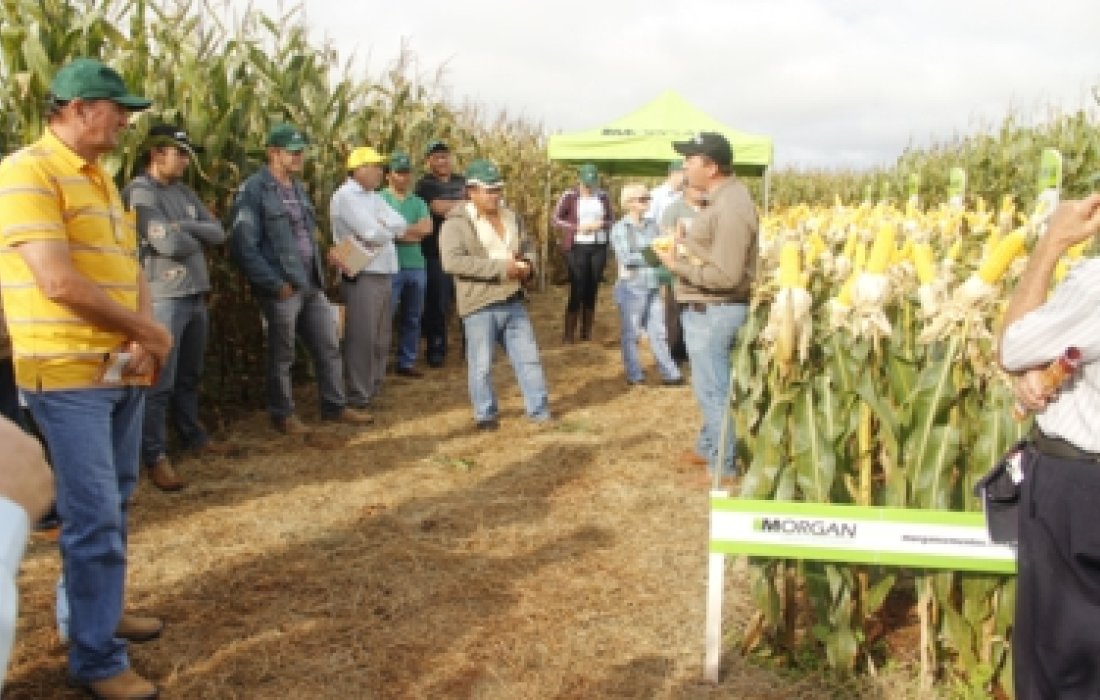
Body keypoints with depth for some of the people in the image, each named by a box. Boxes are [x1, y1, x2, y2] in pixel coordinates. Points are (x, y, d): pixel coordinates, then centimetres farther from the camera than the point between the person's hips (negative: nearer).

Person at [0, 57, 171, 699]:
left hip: (124, 369, 8)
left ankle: (101, 610, 33)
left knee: (114, 505, 17)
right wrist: (152, 332, -12)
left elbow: (131, 271, 15)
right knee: (94, 515, -4)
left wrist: (144, 341, -5)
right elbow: (59, 283, -22)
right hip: (69, 374, -8)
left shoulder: (101, 181, 15)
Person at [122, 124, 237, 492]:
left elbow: (218, 233, 7)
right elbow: (168, 244, -20)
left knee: (190, 377, 19)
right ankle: (155, 457, 1)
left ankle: (193, 436, 32)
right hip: (163, 298, -8)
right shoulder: (140, 192, -10)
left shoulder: (184, 192, 15)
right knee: (160, 381, -5)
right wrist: (196, 237, 0)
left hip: (196, 295, 8)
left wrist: (184, 228, -9)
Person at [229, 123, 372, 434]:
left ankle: (335, 405, 25)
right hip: (283, 288, -8)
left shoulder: (298, 188, 14)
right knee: (282, 355, 6)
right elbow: (243, 246, -17)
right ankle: (283, 414, 21)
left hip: (312, 285, 8)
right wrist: (275, 284, -17)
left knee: (329, 347, 12)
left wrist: (318, 275, 11)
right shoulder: (254, 190, -12)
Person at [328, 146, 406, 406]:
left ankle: (374, 389, 24)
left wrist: (379, 228, -10)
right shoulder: (345, 196, -10)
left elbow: (400, 225, 7)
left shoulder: (374, 197, 18)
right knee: (362, 337, -6)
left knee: (381, 338, 13)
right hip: (361, 275, -9)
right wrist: (386, 230, 1)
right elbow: (374, 233, -20)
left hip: (383, 273, 9)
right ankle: (358, 396, 1)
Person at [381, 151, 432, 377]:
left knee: (412, 318, 11)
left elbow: (427, 228, -2)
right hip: (391, 266, -5)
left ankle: (406, 362, 21)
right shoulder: (380, 199, 0)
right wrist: (413, 233, -8)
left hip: (416, 266, 6)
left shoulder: (418, 202, 14)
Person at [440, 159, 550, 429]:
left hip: (513, 302, 6)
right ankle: (486, 414, 19)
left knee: (529, 358, 9)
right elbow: (452, 261, -24)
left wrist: (526, 268, 0)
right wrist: (500, 267, -24)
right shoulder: (456, 223, -10)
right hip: (480, 306, -6)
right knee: (482, 364, 3)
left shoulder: (512, 218, 12)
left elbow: (526, 251, 26)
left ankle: (539, 410, 19)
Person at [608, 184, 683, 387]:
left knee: (658, 332, 8)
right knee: (631, 333, 6)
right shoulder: (620, 228, -8)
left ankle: (670, 374, 12)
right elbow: (626, 258, -17)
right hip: (631, 287, -5)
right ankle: (634, 375, 16)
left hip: (652, 286, 5)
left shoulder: (651, 225, 8)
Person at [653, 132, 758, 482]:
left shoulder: (730, 207, -23)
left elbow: (725, 276, -26)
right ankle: (708, 447, 37)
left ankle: (723, 466, 13)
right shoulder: (722, 198, 9)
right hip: (706, 309, 10)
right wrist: (685, 248, 4)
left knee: (712, 390, 1)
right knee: (711, 387, 22)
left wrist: (677, 264, -19)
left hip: (713, 312, -10)